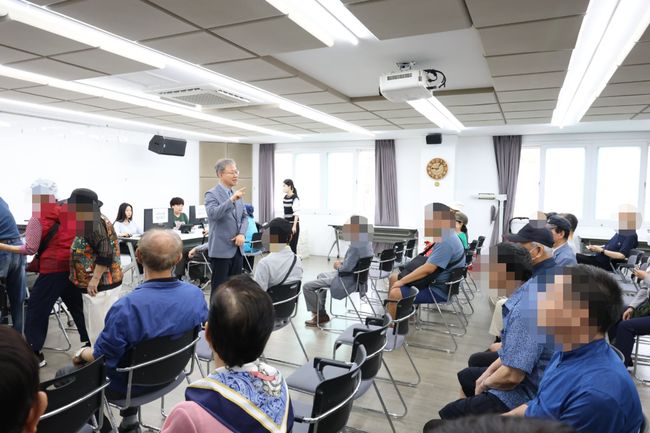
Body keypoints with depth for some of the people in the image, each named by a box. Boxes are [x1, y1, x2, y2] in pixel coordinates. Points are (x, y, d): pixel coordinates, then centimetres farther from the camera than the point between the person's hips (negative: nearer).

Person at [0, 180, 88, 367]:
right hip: (73, 267, 6)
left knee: (36, 309, 7)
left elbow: (30, 250, -10)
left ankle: (34, 354, 10)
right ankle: (90, 343, 22)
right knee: (78, 306, 16)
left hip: (52, 269, -6)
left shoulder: (38, 218, -8)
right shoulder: (70, 211, 6)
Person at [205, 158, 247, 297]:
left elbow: (244, 217, 12)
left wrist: (242, 233, -6)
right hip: (221, 249, -7)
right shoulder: (212, 194, -9)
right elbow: (213, 214, -26)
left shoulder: (237, 194, 13)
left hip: (237, 249, 7)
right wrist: (232, 200, -34)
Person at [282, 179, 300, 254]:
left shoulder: (295, 198, -13)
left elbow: (296, 213, -18)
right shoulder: (285, 197, 10)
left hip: (293, 225, -7)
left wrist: (294, 226, -24)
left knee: (292, 246, -3)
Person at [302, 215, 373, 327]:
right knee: (321, 275, 32)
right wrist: (342, 262, 5)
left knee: (307, 287, -6)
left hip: (346, 281, -11)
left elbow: (346, 268, -30)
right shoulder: (366, 243, 1)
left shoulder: (356, 246, -30)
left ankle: (320, 315, 14)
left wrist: (338, 265, -9)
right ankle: (320, 311, 36)